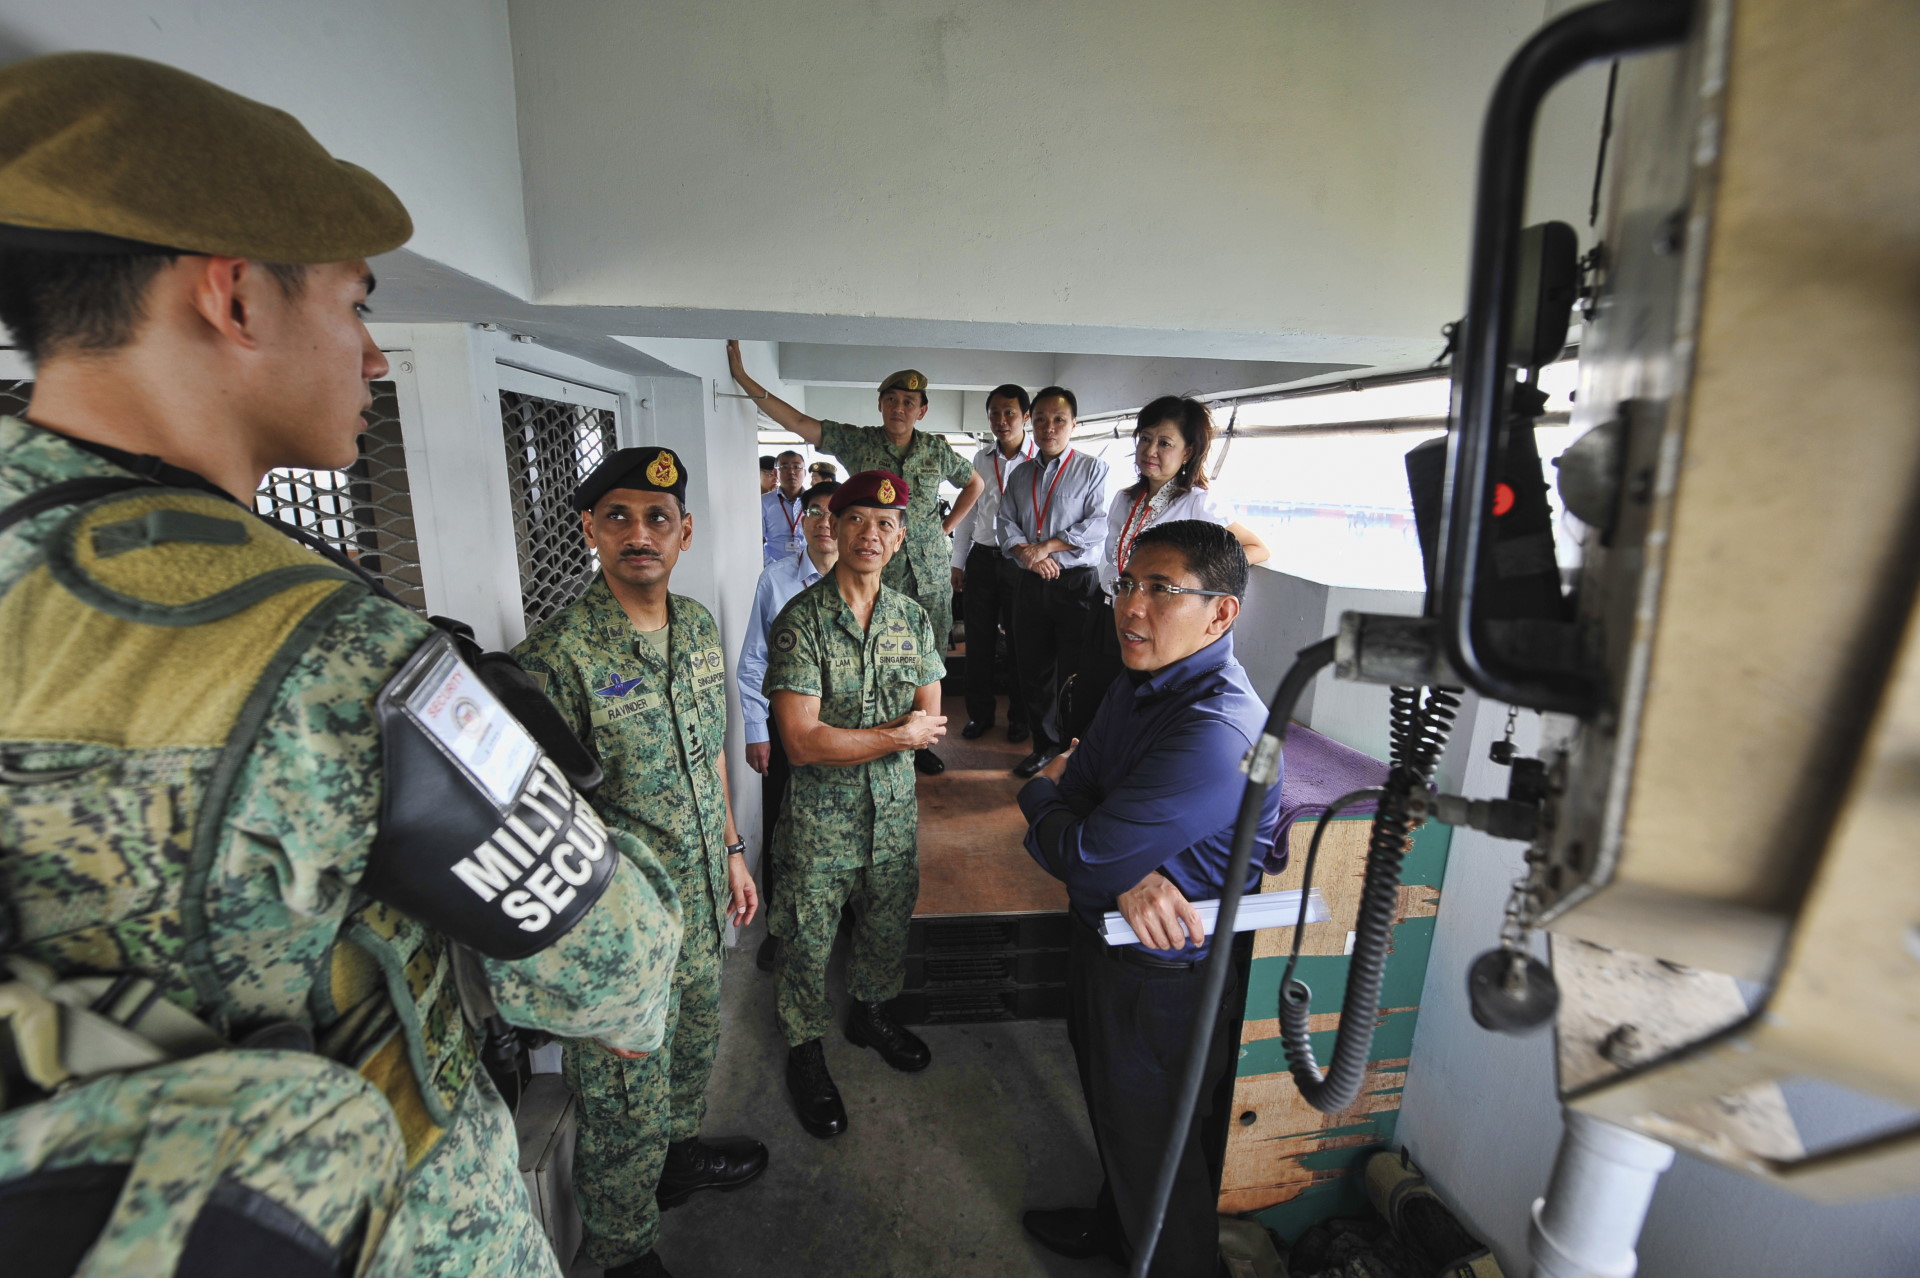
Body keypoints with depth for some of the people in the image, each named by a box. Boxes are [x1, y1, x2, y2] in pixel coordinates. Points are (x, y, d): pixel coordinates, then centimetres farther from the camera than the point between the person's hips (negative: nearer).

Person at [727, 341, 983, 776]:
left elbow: (974, 483, 21)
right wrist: (744, 378, -14)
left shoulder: (936, 449, 6)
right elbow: (798, 422, -7)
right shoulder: (856, 442, 0)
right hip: (877, 573, -2)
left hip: (931, 574, 2)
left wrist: (947, 526, 10)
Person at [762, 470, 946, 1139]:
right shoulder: (801, 619, -16)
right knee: (808, 940, 13)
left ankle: (872, 1011, 50)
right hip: (821, 814, -4)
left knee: (888, 923, 22)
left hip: (894, 807, 4)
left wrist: (847, 737, -15)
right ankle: (805, 1051, 38)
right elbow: (802, 741, -22)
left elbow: (930, 720, -1)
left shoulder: (911, 617, 0)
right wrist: (897, 736, -16)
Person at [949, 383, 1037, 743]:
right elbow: (968, 511, 12)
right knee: (979, 639, 10)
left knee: (1020, 641, 8)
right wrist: (957, 562, 10)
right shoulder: (982, 459, 8)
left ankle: (1019, 716, 24)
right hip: (981, 559, 4)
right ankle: (979, 712, 25)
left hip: (1021, 561, -4)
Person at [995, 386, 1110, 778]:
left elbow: (1098, 523, -12)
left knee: (1075, 673, -2)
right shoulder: (1021, 473, 15)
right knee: (1032, 669, 11)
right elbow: (1004, 520, 8)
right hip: (1030, 584, 5)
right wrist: (1025, 553, -11)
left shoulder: (1092, 469, -1)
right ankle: (1045, 743, 27)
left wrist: (1046, 546, -16)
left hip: (1076, 583, -5)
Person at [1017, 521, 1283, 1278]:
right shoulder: (1141, 683, -3)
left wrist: (1044, 794, -9)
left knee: (1152, 1144, 19)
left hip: (1164, 974, -8)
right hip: (1104, 935, 9)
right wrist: (1127, 877, -24)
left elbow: (1078, 855, -32)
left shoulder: (1216, 734, -34)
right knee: (1112, 1110, 32)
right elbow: (1071, 787, -3)